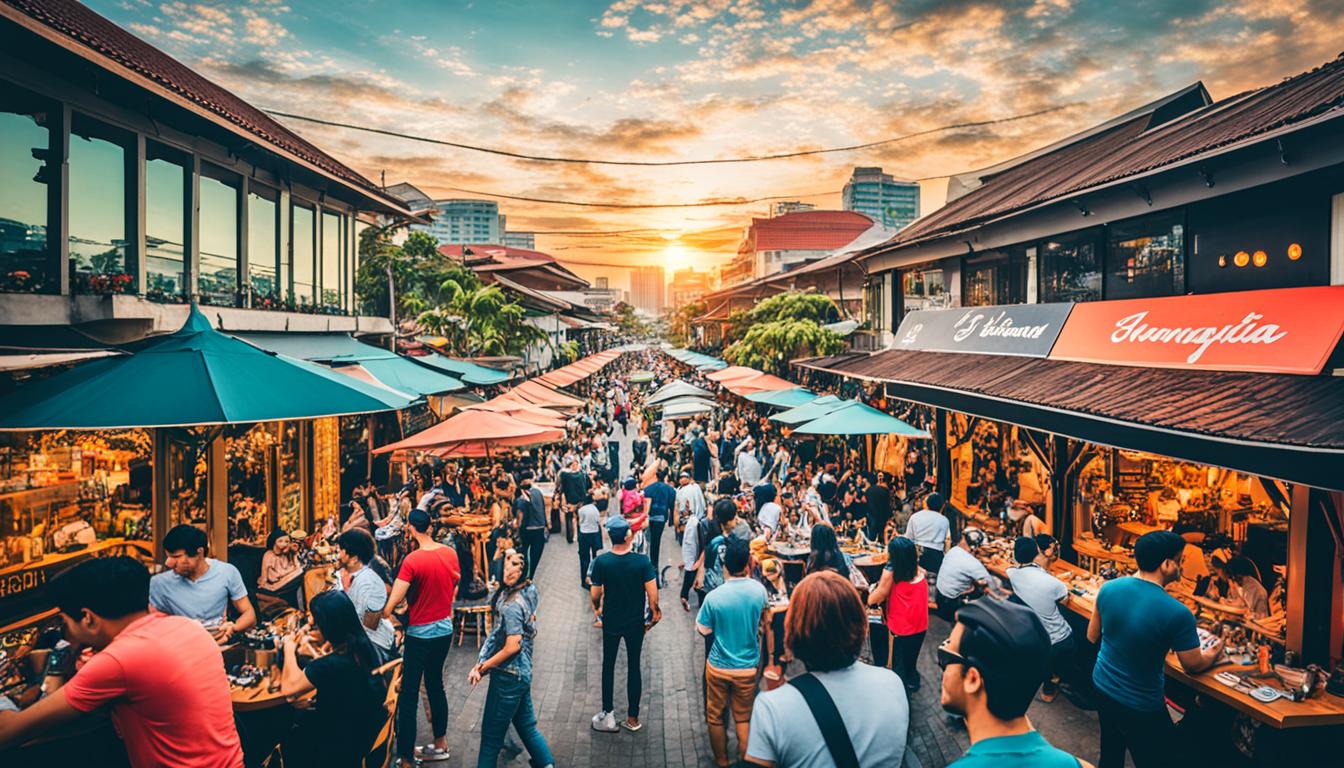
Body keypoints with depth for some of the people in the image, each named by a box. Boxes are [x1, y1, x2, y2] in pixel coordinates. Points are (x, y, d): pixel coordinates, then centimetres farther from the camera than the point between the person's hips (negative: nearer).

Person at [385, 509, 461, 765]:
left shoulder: (412, 560, -21)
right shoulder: (450, 553, -3)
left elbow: (392, 603, -26)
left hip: (420, 633, -6)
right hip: (445, 629, 6)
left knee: (408, 693, 5)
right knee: (435, 684, 20)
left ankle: (405, 754, 13)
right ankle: (441, 743, 30)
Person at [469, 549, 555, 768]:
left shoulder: (511, 604, -25)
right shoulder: (528, 591, 0)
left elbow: (512, 647, -25)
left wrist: (483, 667, -11)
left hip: (508, 677, -9)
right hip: (523, 672, 9)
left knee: (491, 737, 7)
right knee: (527, 727, 21)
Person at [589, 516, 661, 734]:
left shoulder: (601, 561, -17)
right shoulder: (642, 561, -19)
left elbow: (596, 593, -9)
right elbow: (652, 593, -15)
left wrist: (596, 607, 13)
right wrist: (654, 613, 3)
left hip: (611, 622, 0)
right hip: (635, 622, 0)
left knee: (608, 666, 17)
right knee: (634, 667, 13)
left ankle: (608, 716, 24)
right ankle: (633, 718, 22)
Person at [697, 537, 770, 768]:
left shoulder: (713, 597, -21)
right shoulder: (758, 590, -15)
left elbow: (703, 630, -7)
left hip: (718, 667, -1)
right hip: (747, 668, 1)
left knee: (716, 716, 19)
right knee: (744, 718, 18)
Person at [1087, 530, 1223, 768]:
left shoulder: (1108, 588, -11)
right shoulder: (1177, 613, -26)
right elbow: (1194, 666, -7)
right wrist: (1215, 652, 15)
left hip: (1102, 685, 5)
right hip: (1140, 707, -5)